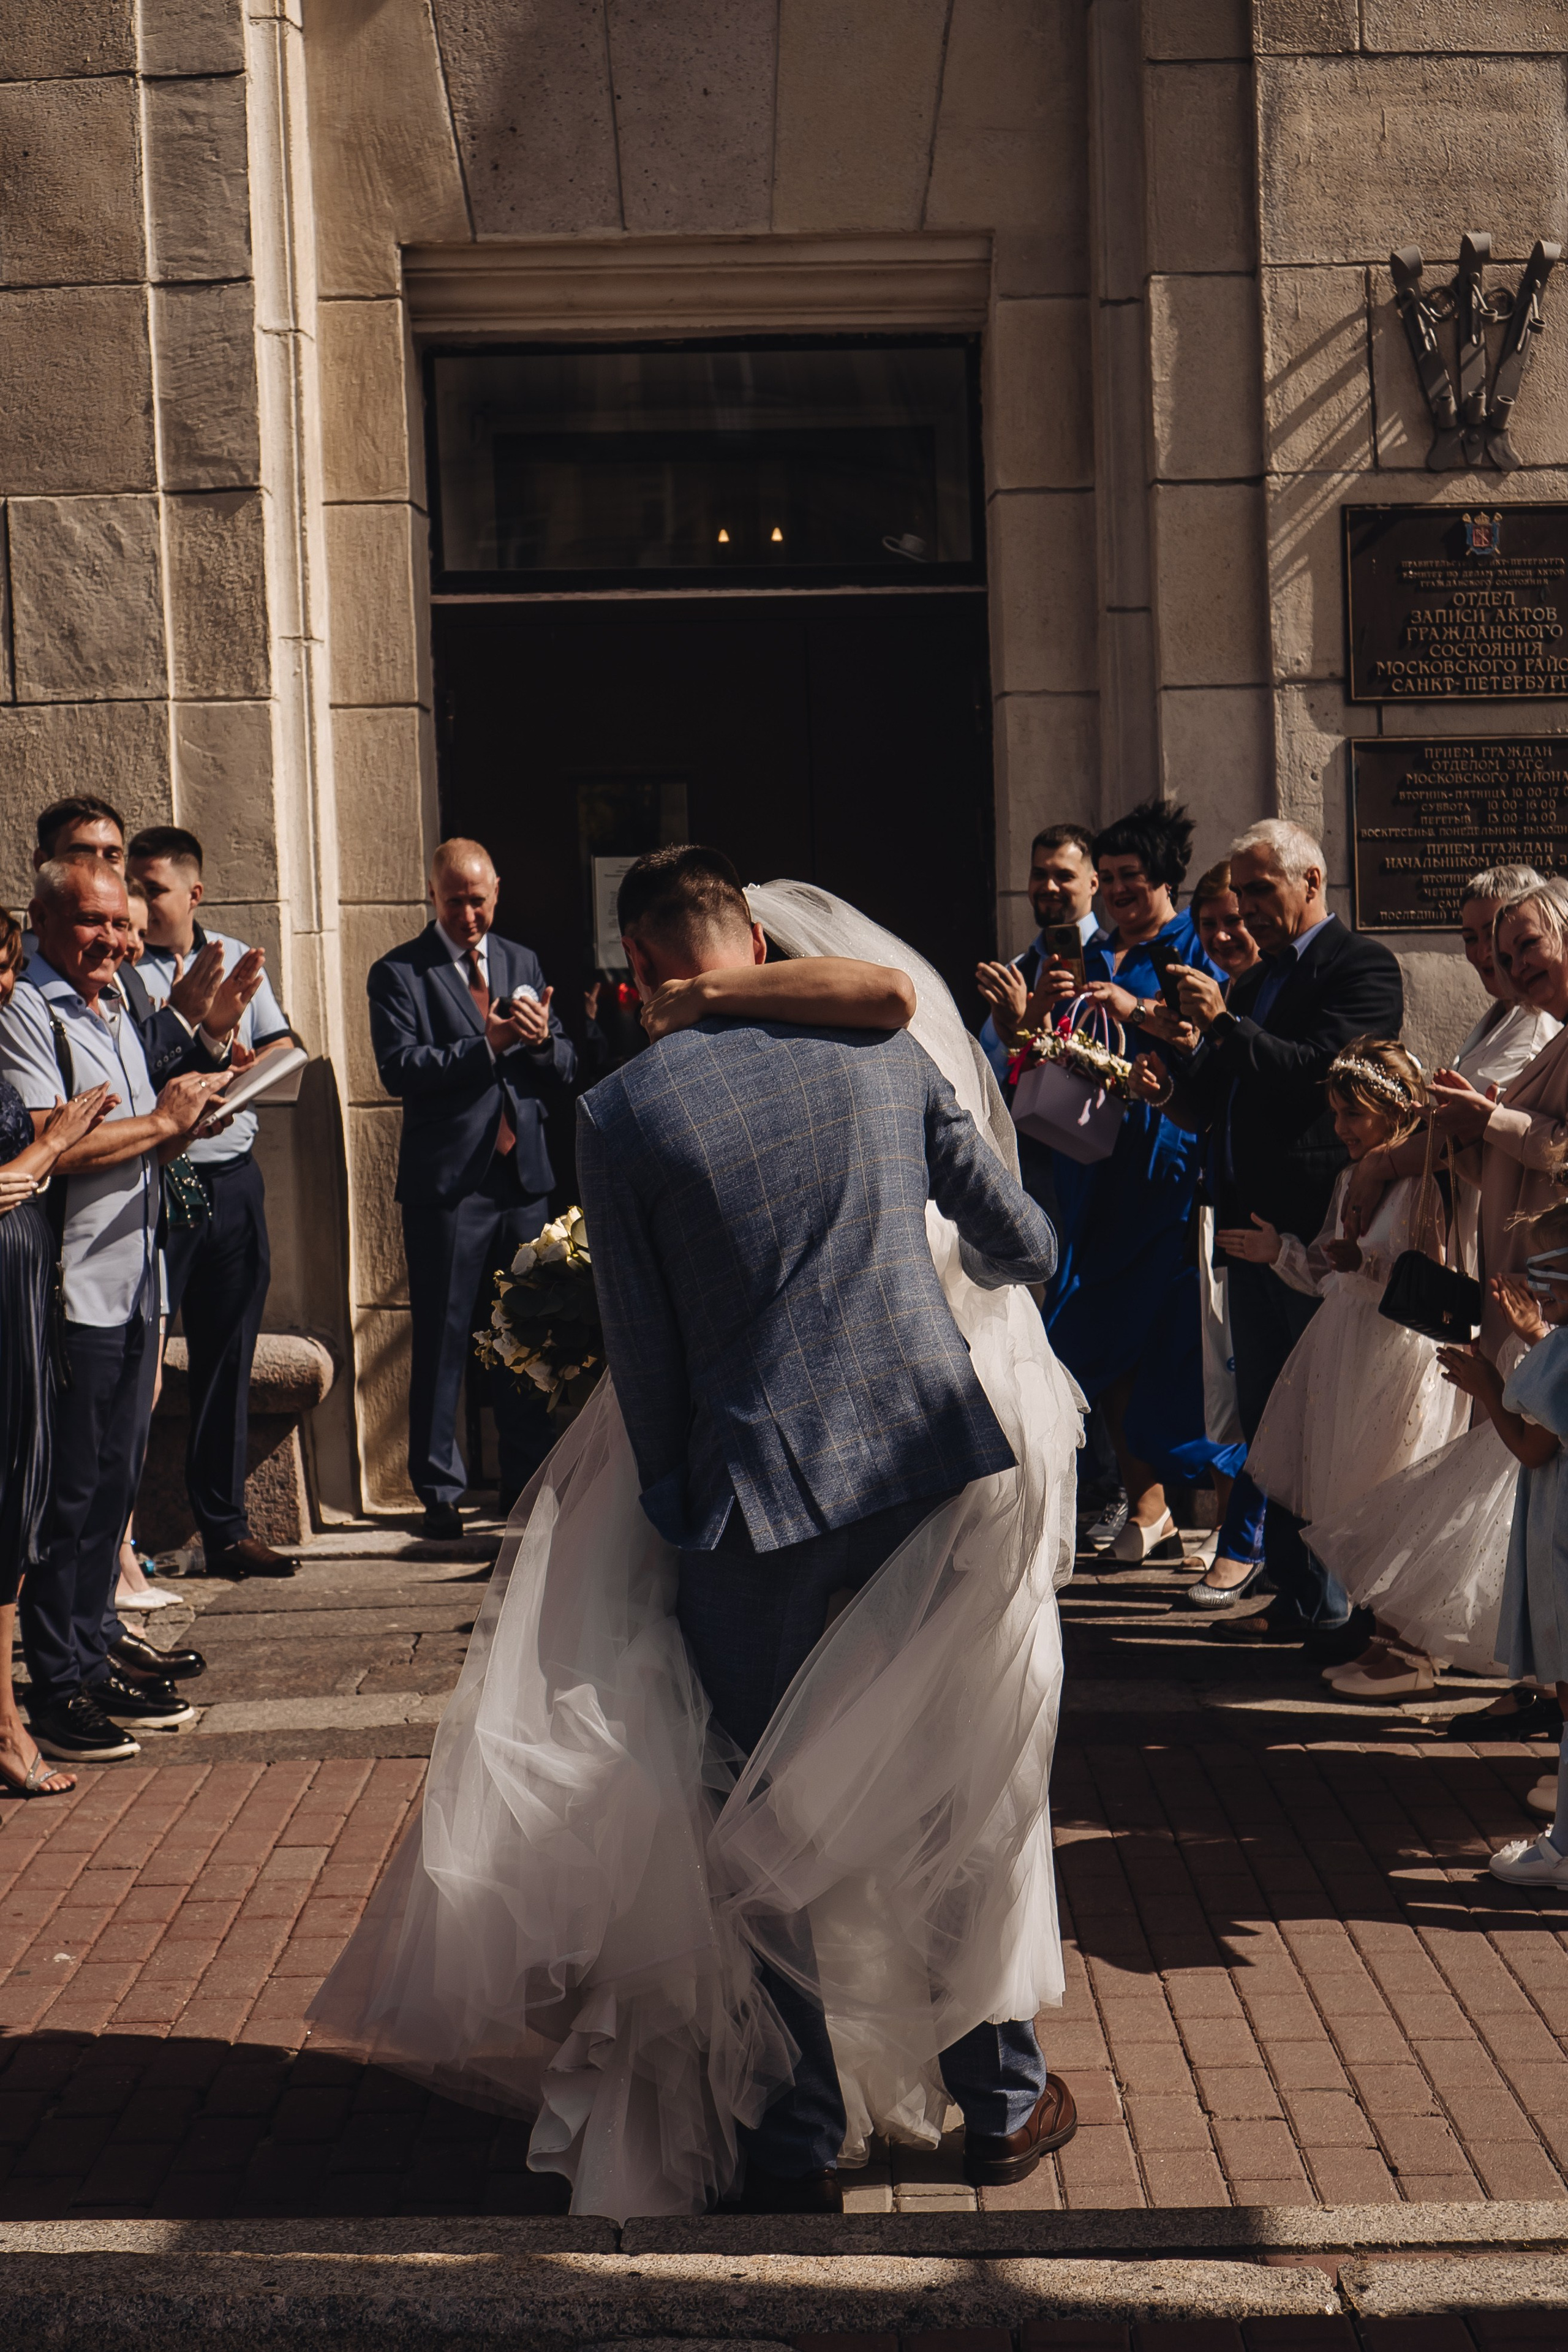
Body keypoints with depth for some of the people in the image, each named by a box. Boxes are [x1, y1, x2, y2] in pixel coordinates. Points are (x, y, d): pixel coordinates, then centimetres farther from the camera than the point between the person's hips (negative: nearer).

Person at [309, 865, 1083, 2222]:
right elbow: (1024, 1243, 10)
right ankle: (1001, 2096, 30)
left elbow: (643, 1359, -2)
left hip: (758, 1500, -3)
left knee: (765, 1836, 13)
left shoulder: (624, 1109, -5)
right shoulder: (892, 1051, 2)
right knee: (970, 1799, 18)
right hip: (938, 1464, 3)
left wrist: (675, 1531, 7)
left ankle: (801, 2144, 22)